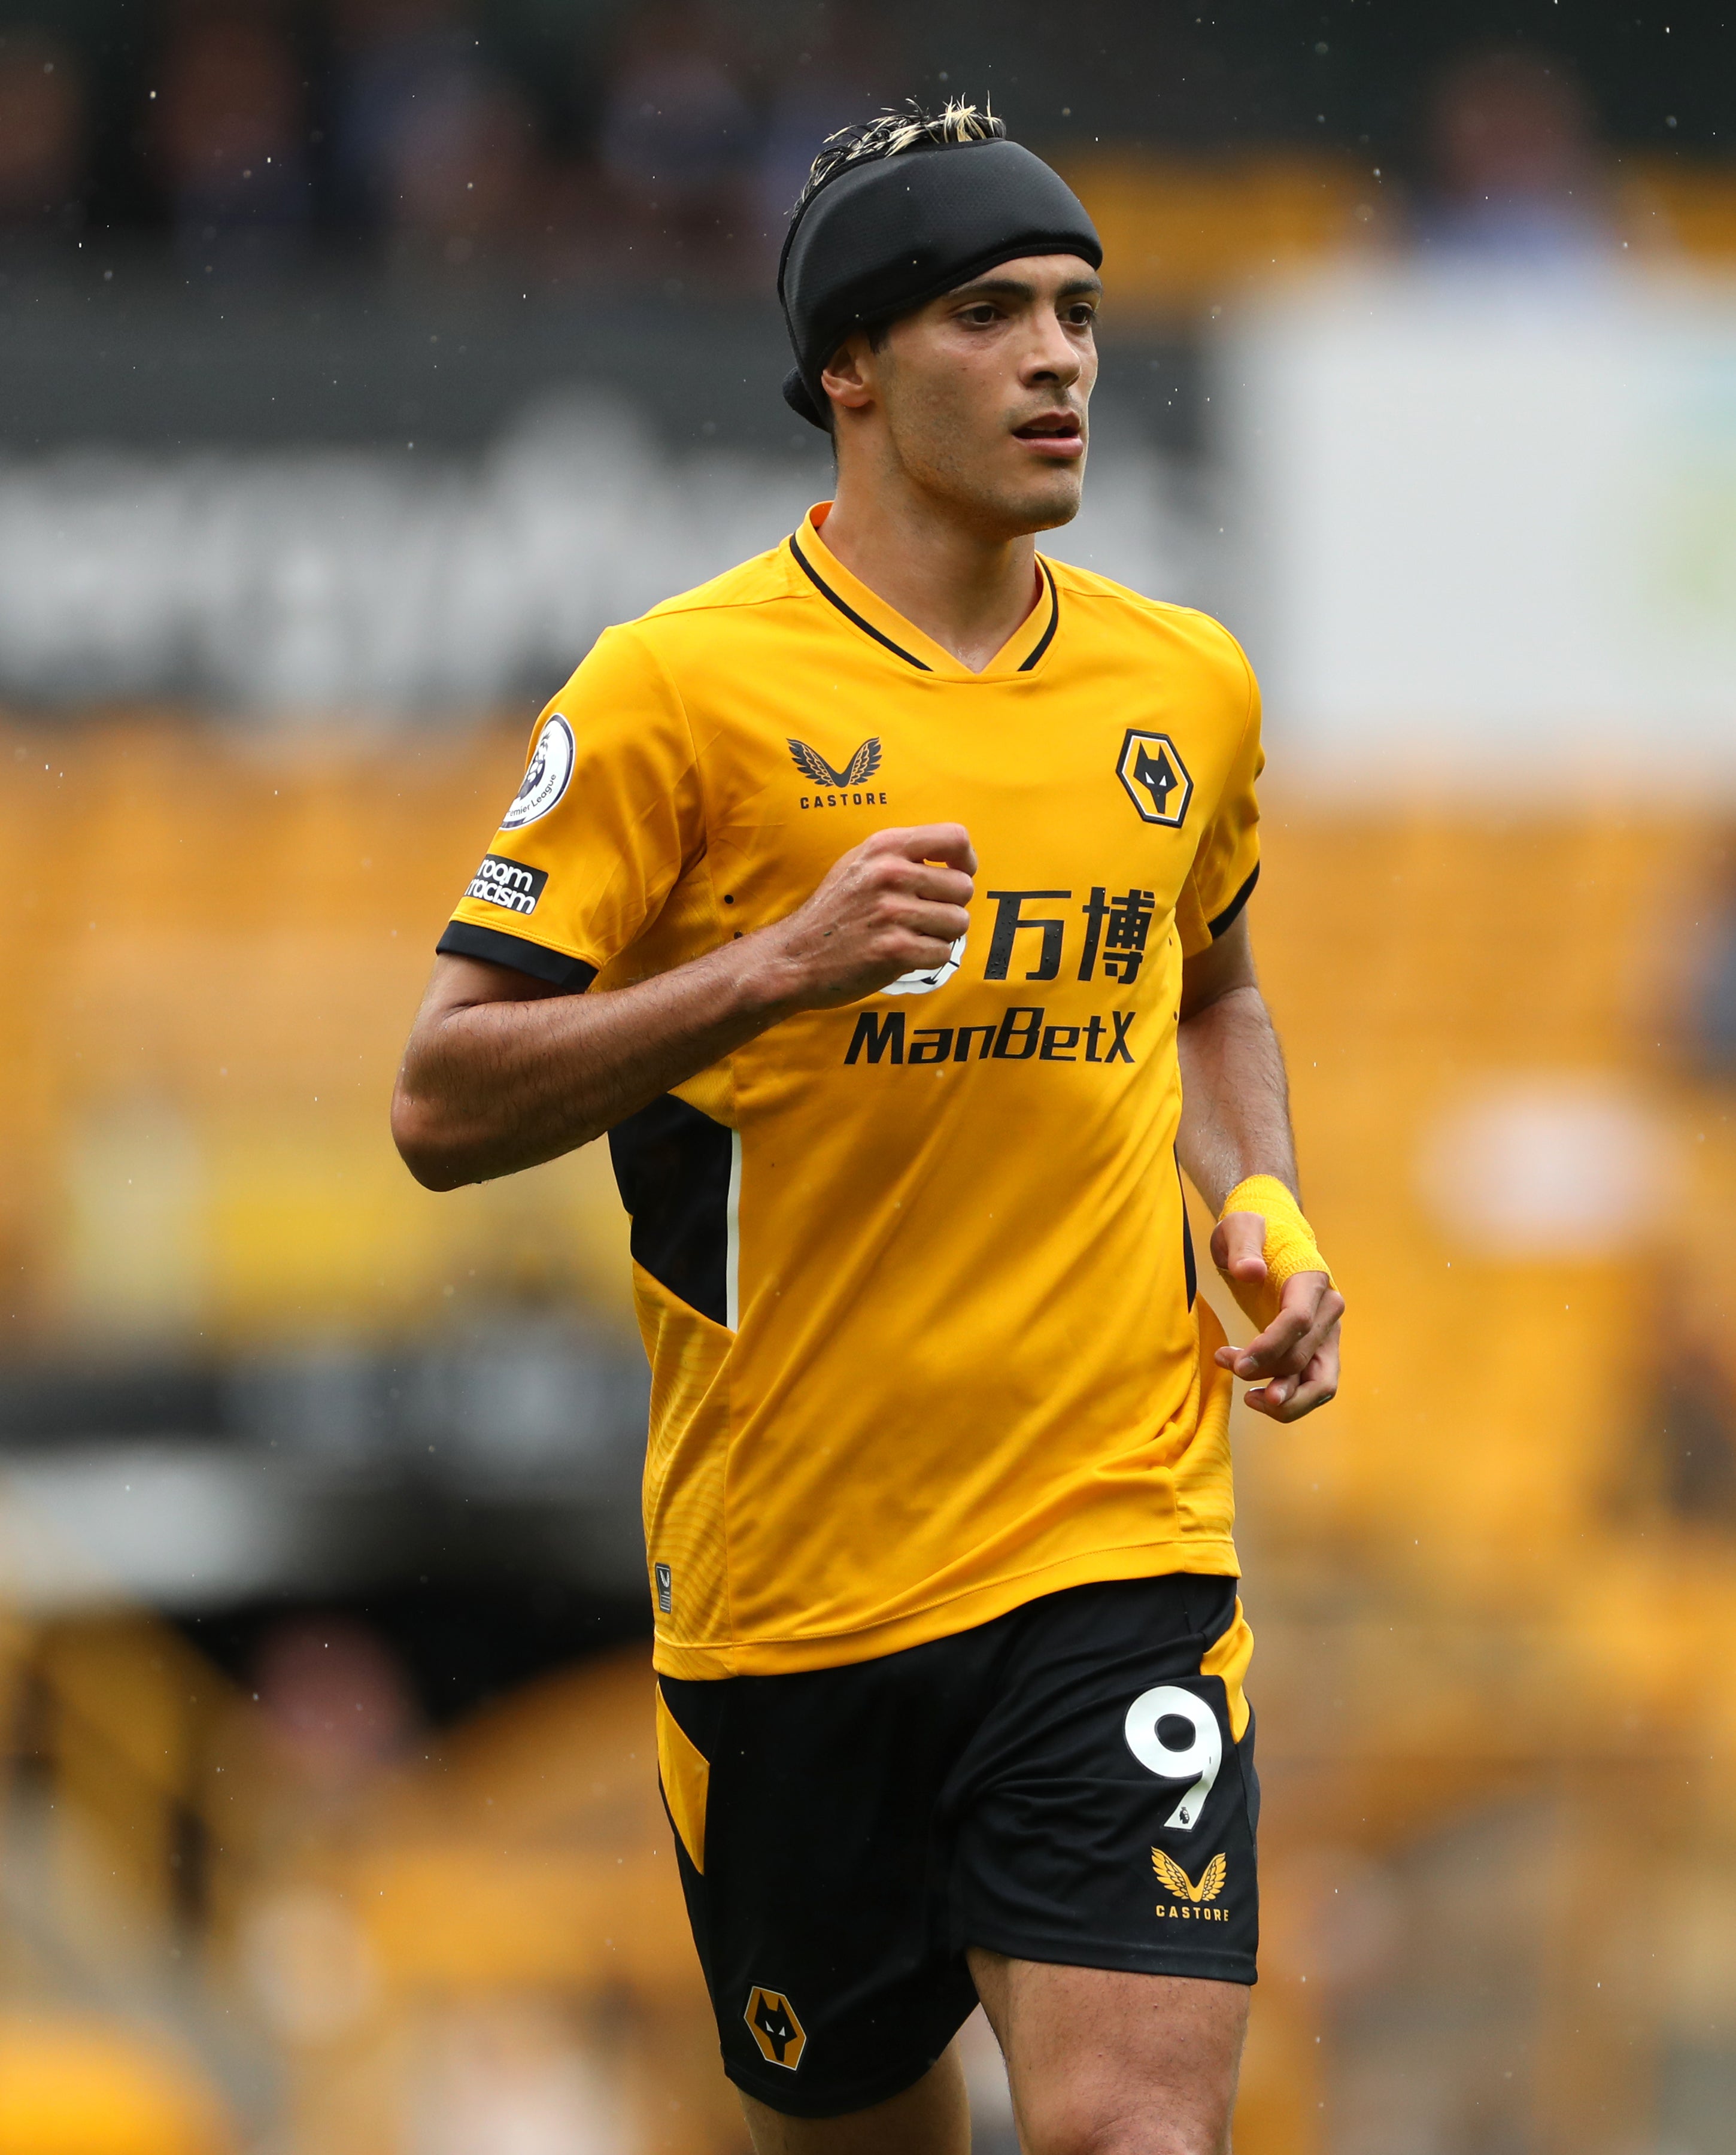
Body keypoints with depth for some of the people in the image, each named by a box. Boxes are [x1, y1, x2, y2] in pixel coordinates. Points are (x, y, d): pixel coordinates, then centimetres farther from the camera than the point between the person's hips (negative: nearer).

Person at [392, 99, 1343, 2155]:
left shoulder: (1187, 688, 9)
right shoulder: (682, 685, -6)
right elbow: (443, 1103, -8)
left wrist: (1259, 1206, 8)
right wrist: (780, 967, -21)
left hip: (1117, 1540, 2)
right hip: (780, 1575, -2)